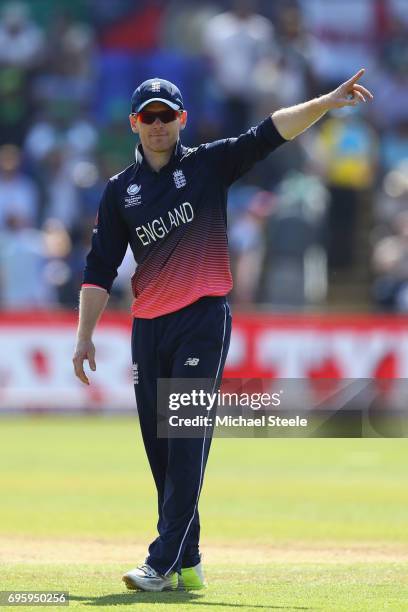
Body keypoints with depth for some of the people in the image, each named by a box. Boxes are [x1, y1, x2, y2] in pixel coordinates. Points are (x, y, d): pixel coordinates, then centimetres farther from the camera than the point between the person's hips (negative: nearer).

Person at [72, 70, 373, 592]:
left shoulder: (209, 165, 3)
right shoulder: (120, 190, 10)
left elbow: (269, 133, -8)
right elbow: (100, 268, 10)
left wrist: (326, 102, -21)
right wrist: (85, 335, 4)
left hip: (203, 319, -4)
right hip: (148, 328, 4)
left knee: (187, 444, -11)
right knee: (160, 448, 6)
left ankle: (166, 563, -16)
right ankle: (188, 564, 14)